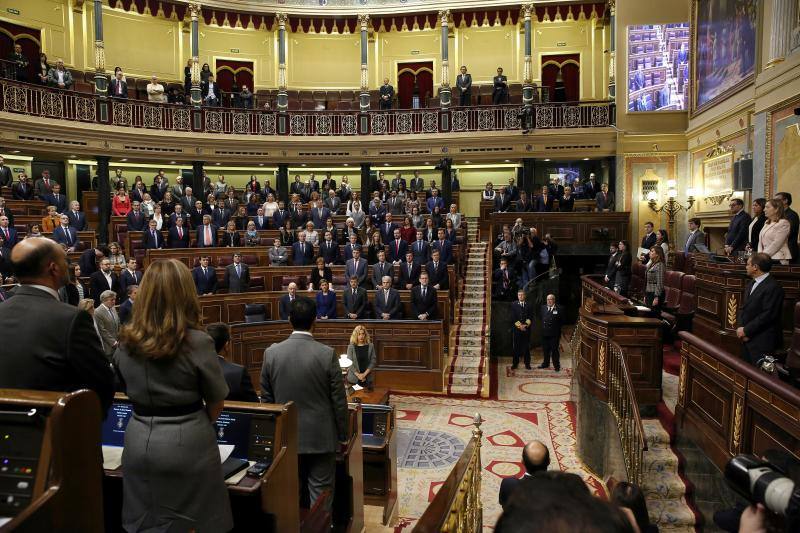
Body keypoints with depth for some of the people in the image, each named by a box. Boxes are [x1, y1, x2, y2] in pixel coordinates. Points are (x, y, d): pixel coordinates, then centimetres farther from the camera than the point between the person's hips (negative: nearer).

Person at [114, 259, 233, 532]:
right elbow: (216, 401, -6)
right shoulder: (197, 342, -17)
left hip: (139, 441, 4)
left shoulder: (126, 341, -2)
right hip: (187, 443, -4)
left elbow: (128, 389, 13)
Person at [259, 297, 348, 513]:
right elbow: (339, 400, -10)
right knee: (321, 493, 10)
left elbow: (266, 398, 2)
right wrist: (343, 435, 4)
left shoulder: (271, 353, -8)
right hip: (321, 437, -3)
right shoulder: (327, 354, -16)